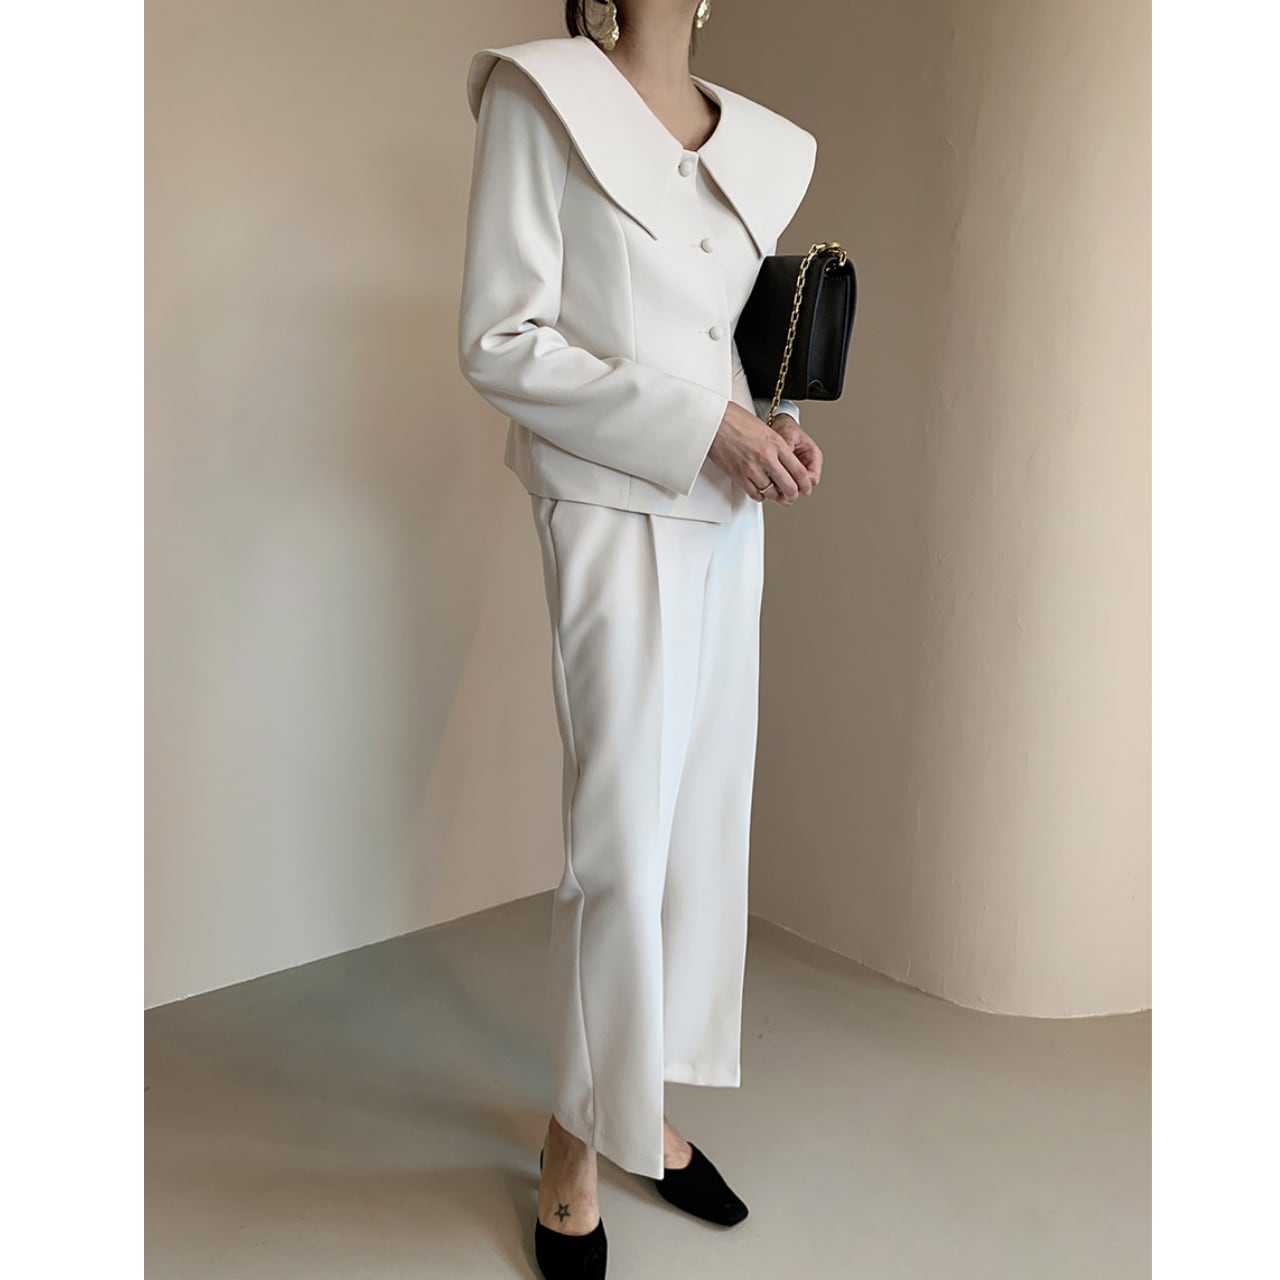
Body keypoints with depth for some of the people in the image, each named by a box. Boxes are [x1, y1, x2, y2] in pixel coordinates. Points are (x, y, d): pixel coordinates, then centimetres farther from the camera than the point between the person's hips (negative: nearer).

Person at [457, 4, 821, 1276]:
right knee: (622, 844, -4)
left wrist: (775, 423, 1)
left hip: (729, 518, 7)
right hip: (617, 517, -6)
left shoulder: (755, 143, 14)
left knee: (706, 825, 10)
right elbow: (499, 342, -11)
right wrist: (700, 425, -16)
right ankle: (578, 1141, 18)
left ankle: (649, 1104, 28)